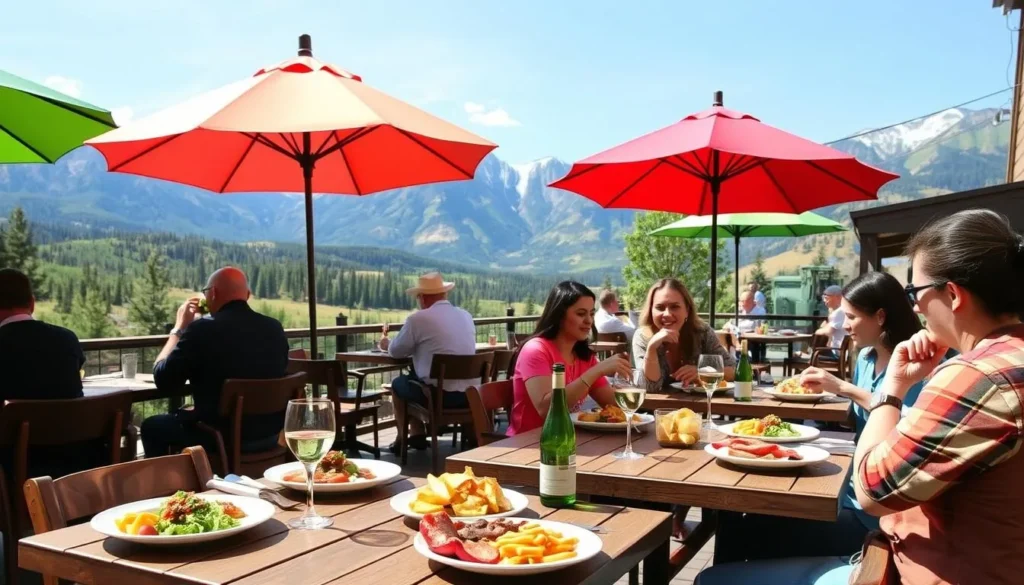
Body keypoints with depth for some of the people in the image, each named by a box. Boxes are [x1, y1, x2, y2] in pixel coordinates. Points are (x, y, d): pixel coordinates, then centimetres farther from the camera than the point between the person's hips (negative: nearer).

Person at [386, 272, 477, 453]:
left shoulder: (418, 318, -8)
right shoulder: (466, 316, 10)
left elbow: (396, 352, 5)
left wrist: (387, 345, 27)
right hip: (470, 394, 6)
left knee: (398, 383, 24)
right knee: (414, 375, 31)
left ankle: (417, 435, 31)